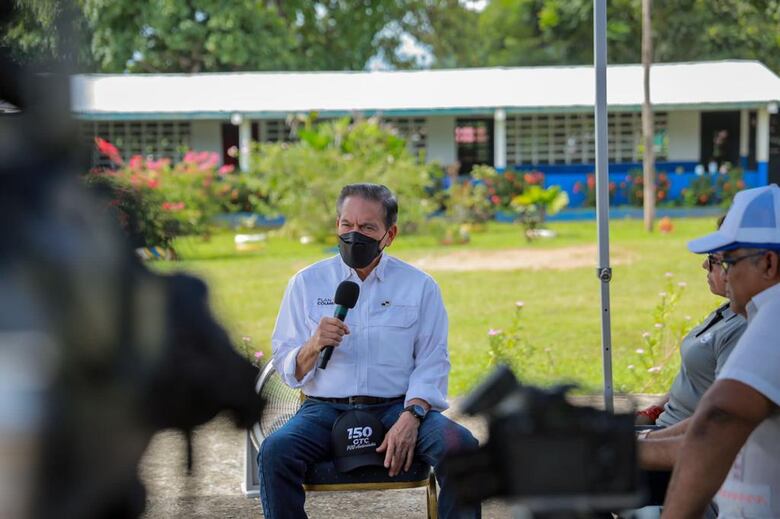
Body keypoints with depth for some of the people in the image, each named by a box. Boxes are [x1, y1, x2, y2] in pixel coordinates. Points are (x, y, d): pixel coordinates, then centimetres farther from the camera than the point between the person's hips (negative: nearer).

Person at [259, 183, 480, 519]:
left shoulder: (420, 286, 8)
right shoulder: (306, 283, 10)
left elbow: (432, 362, 1)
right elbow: (286, 369, 8)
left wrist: (410, 417, -17)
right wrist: (314, 347, -15)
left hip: (396, 407, 0)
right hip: (326, 408, 0)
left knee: (460, 446, -29)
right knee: (274, 453, -31)